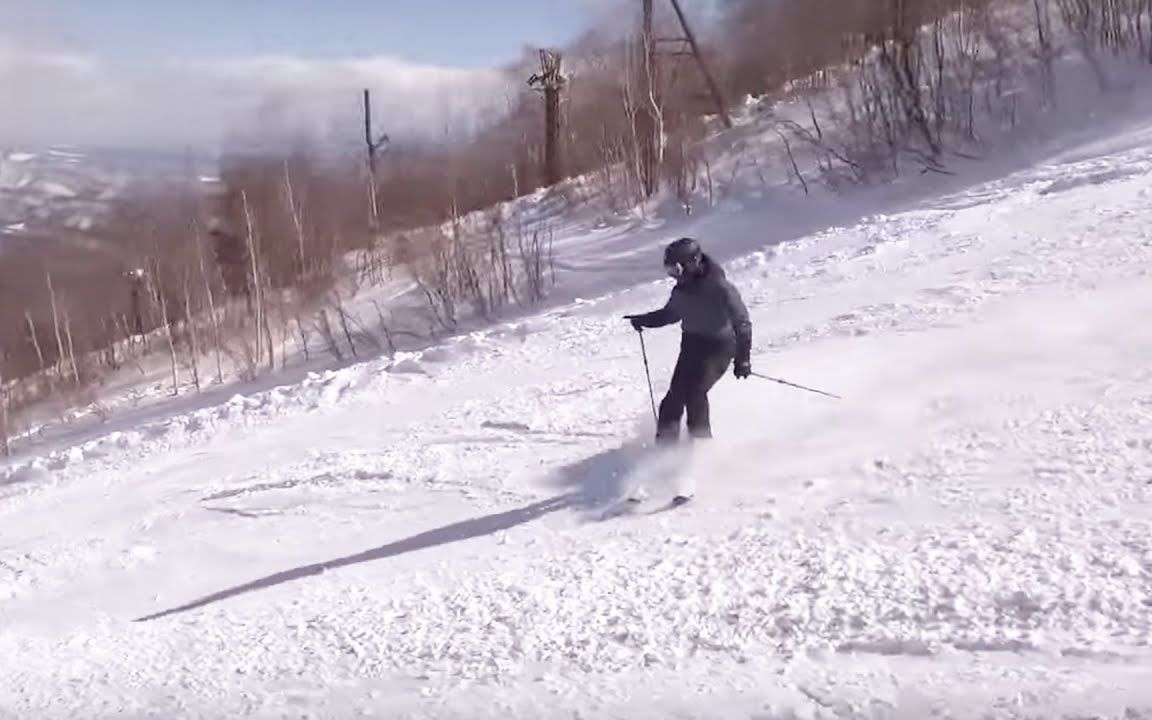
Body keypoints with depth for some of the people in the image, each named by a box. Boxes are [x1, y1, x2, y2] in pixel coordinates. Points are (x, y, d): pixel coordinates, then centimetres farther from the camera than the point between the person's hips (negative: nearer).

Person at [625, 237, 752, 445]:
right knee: (676, 395, 3)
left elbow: (741, 322, -17)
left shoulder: (720, 288, -19)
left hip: (718, 348, -7)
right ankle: (666, 440, 16)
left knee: (694, 391, -16)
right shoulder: (682, 289, 3)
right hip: (692, 346, 7)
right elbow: (670, 314, 22)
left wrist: (742, 358, -22)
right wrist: (643, 320, 10)